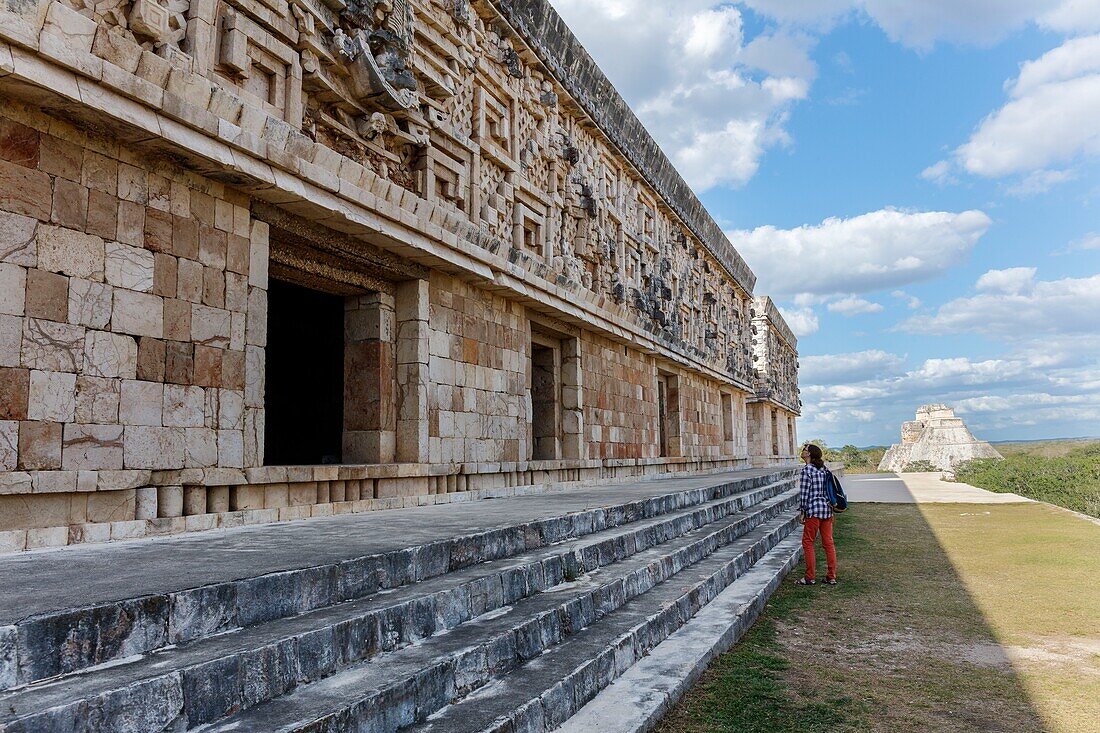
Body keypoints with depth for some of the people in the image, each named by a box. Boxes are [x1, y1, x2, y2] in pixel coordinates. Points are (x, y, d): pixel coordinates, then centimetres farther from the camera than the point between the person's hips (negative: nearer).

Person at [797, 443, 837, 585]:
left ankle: (810, 577, 6)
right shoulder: (823, 469, 10)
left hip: (814, 510, -7)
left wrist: (802, 511, -6)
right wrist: (830, 510, 17)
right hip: (827, 509, 7)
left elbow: (804, 492, -12)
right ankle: (831, 577, 13)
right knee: (828, 543, 10)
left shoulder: (806, 469, -11)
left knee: (807, 542, 3)